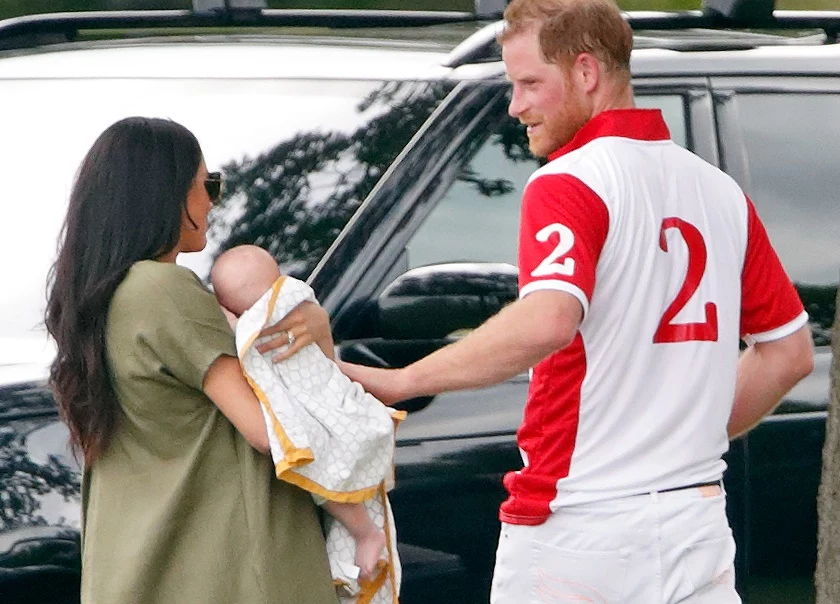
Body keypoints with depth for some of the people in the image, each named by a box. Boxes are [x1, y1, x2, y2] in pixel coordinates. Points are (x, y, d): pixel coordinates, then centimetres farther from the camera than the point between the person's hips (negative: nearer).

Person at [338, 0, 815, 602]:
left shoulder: (567, 184, -10)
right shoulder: (721, 191, 13)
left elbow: (546, 321, -28)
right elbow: (791, 351, 18)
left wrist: (395, 382, -24)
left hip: (578, 525, -7)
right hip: (697, 523, 7)